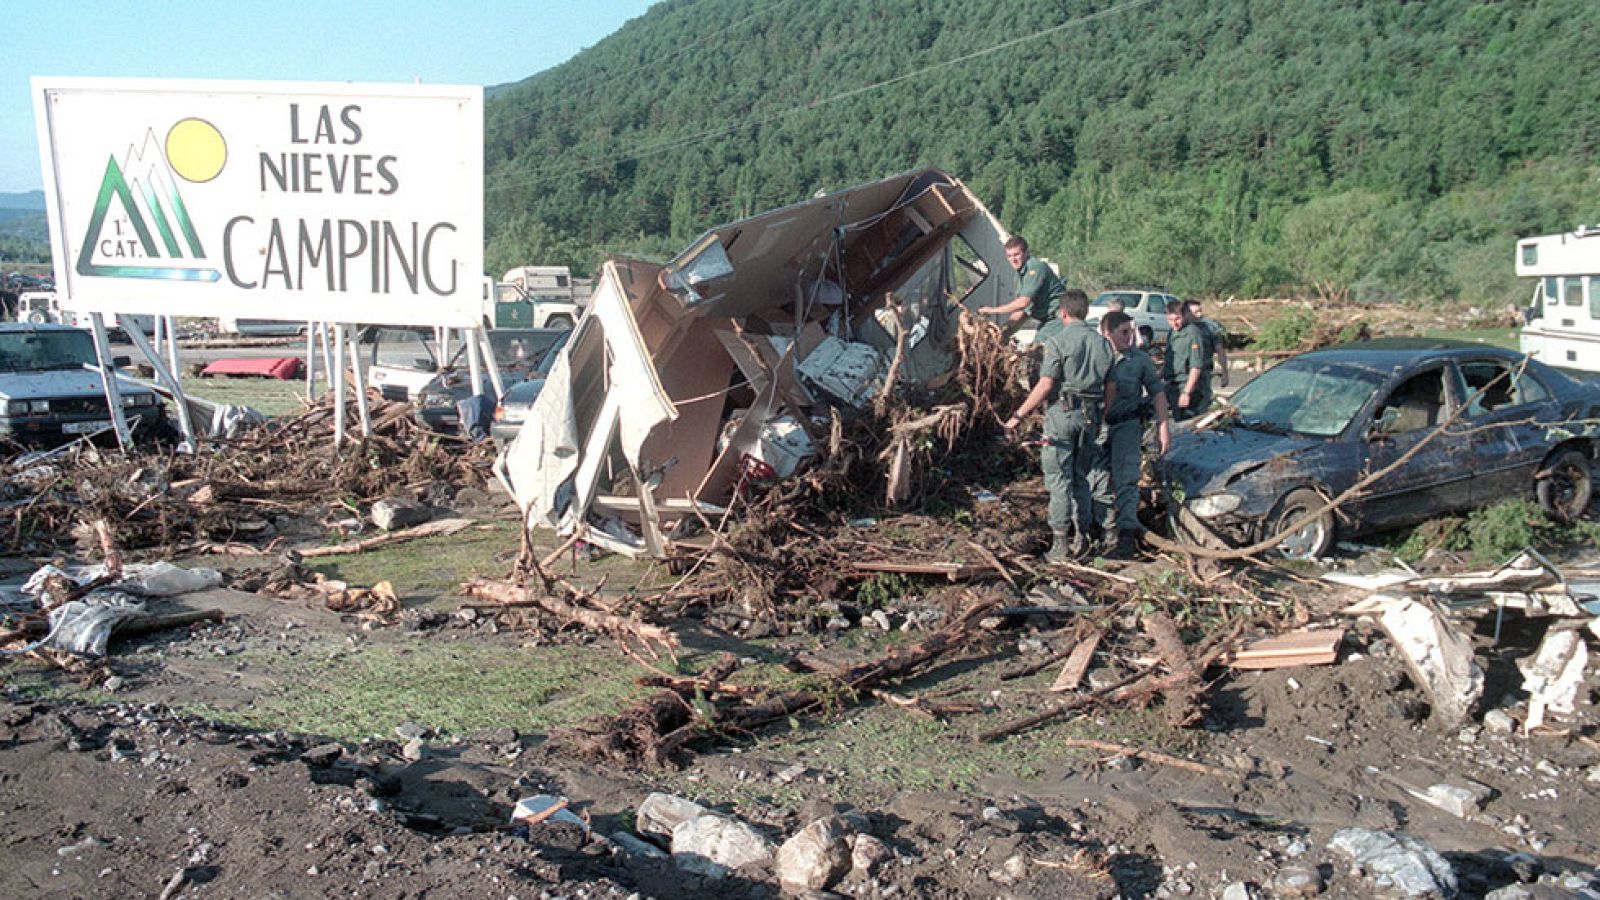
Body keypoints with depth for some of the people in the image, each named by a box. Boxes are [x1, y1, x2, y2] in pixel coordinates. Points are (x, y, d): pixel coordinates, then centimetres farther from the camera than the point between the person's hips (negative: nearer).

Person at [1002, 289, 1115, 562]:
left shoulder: (1057, 341, -8)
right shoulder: (1102, 343, 11)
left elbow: (1045, 386, -14)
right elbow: (1110, 392, 13)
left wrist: (1018, 416, -9)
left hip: (1062, 412, -6)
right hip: (1090, 416, 6)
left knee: (1059, 478, -3)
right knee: (1081, 478, 15)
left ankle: (1060, 542, -4)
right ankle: (1081, 536, 18)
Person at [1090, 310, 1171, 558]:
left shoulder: (1140, 359, -2)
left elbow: (1157, 392, 4)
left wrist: (1163, 427, 0)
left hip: (1127, 424, -2)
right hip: (1098, 425, 2)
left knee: (1125, 479, -9)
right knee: (1099, 482, 11)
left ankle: (1127, 537, -9)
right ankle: (1109, 528, 28)